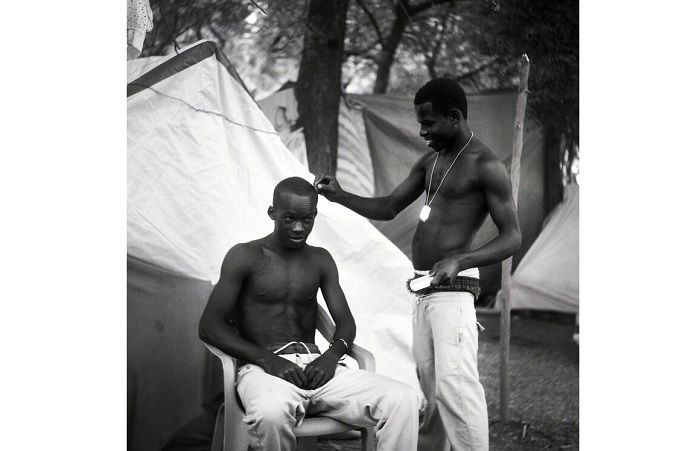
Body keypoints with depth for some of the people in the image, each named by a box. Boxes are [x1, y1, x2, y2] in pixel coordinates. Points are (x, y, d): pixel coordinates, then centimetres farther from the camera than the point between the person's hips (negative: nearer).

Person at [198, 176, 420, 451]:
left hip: (315, 365, 4)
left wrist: (332, 354, -9)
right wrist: (266, 358, -17)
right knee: (272, 413, -44)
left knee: (405, 400, -23)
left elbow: (345, 322, 16)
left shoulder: (320, 260, 20)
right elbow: (209, 326, -3)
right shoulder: (245, 256, 5)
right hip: (263, 367, -4)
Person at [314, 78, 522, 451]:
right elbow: (389, 207, 21)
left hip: (452, 290, -8)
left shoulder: (486, 166, -8)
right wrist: (340, 196, 5)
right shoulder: (431, 162, 16)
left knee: (454, 384, -17)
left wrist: (459, 261, -25)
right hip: (422, 290, 8)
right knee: (429, 387, 13)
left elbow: (511, 238, -10)